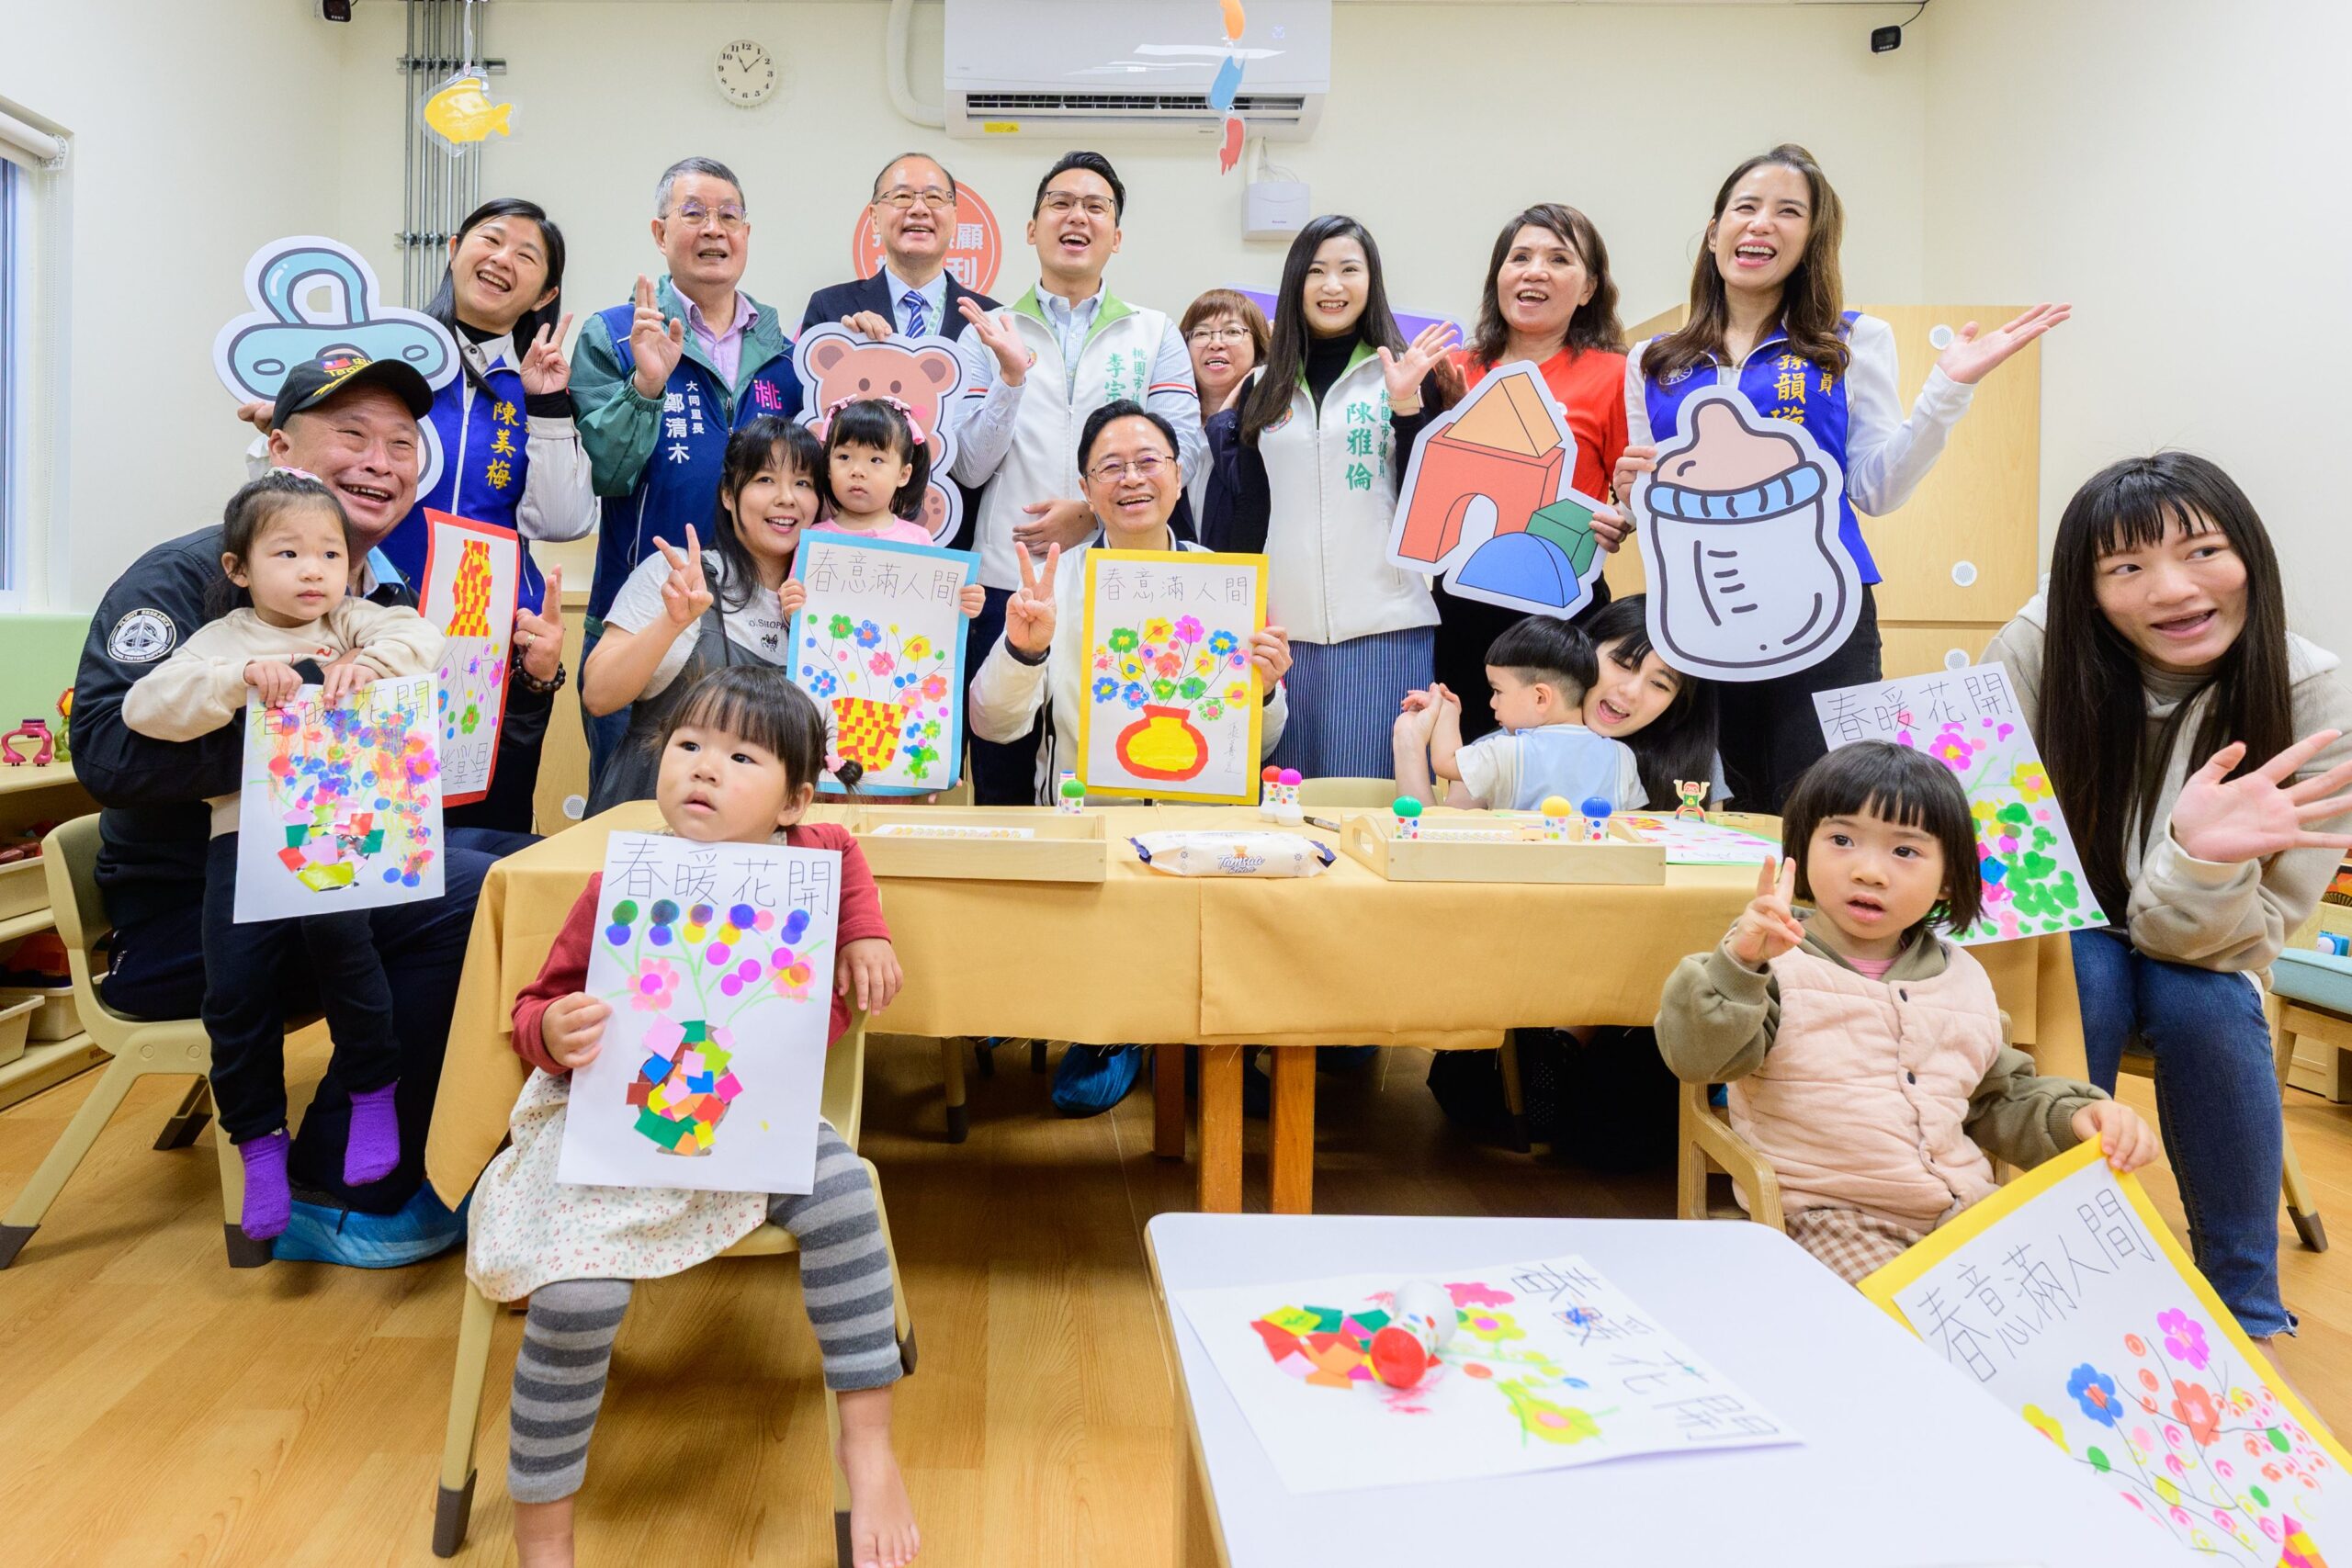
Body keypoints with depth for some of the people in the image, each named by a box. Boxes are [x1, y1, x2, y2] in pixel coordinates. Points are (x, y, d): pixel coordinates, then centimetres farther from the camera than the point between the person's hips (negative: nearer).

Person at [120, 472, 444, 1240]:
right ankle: (258, 1136, 10)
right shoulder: (224, 639, 10)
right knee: (236, 981, -11)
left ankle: (373, 1090, -7)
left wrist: (369, 662, -21)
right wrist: (242, 676, -17)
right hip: (248, 831, 1)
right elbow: (146, 707, -3)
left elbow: (420, 636, -3)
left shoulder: (352, 621, 13)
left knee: (333, 926, -29)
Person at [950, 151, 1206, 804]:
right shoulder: (987, 332, 11)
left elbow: (1180, 446, -1)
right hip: (1007, 581, 0)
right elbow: (970, 467, 1)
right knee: (1001, 779, 6)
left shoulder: (1155, 335, 12)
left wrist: (1092, 510, -11)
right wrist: (1012, 374, -11)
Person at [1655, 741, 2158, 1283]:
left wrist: (2074, 1117, 3)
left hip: (1964, 1209, 6)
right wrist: (1737, 964, -35)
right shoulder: (1774, 957, -6)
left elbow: (2001, 1101, 24)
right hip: (1831, 1214, -6)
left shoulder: (1963, 978, 13)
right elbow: (1694, 1056, -20)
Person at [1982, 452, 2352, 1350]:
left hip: (2198, 951, 1)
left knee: (2205, 1004, -30)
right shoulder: (2037, 649, -22)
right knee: (2087, 973, -32)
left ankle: (2246, 1309, -9)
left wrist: (2203, 857, -43)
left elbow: (2204, 941, -22)